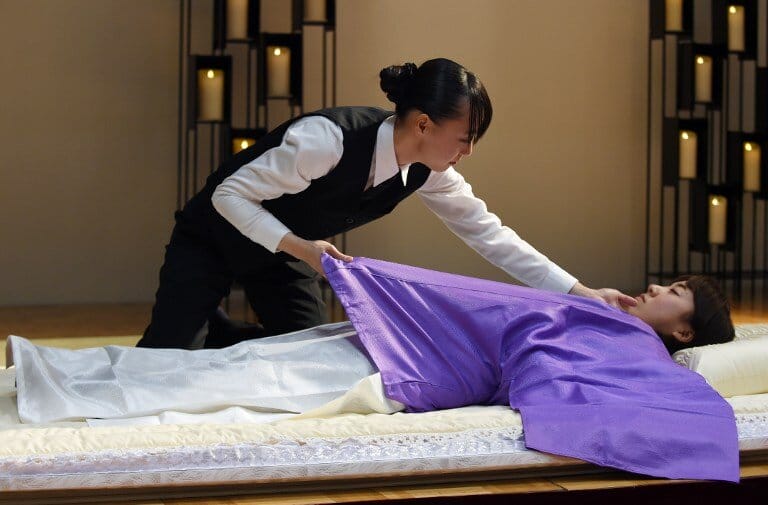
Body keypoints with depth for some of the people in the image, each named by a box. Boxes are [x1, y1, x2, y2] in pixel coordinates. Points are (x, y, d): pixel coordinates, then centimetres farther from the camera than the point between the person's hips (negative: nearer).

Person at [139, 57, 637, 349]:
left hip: (281, 250, 6)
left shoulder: (426, 172, -18)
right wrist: (299, 246, -40)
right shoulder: (329, 138, -39)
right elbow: (230, 194, -29)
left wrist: (579, 291, -14)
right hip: (213, 238, -6)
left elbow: (489, 232, -10)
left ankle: (223, 339, 24)